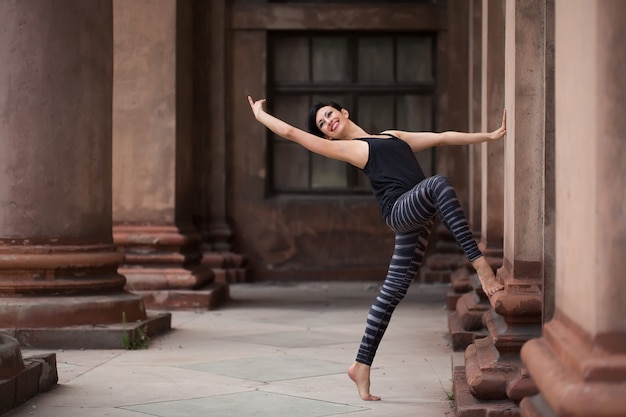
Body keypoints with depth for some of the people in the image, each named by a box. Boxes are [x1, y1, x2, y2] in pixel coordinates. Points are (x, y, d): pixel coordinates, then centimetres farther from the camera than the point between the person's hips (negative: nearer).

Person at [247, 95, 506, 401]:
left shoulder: (394, 136, 30)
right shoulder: (347, 148, 12)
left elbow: (442, 137, 29)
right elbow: (291, 132, 12)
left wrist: (489, 135, 25)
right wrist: (260, 115, 25)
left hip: (417, 218, 6)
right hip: (401, 210, -6)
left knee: (392, 293, 3)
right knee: (438, 183, -34)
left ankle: (362, 365, 11)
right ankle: (478, 262, -45)